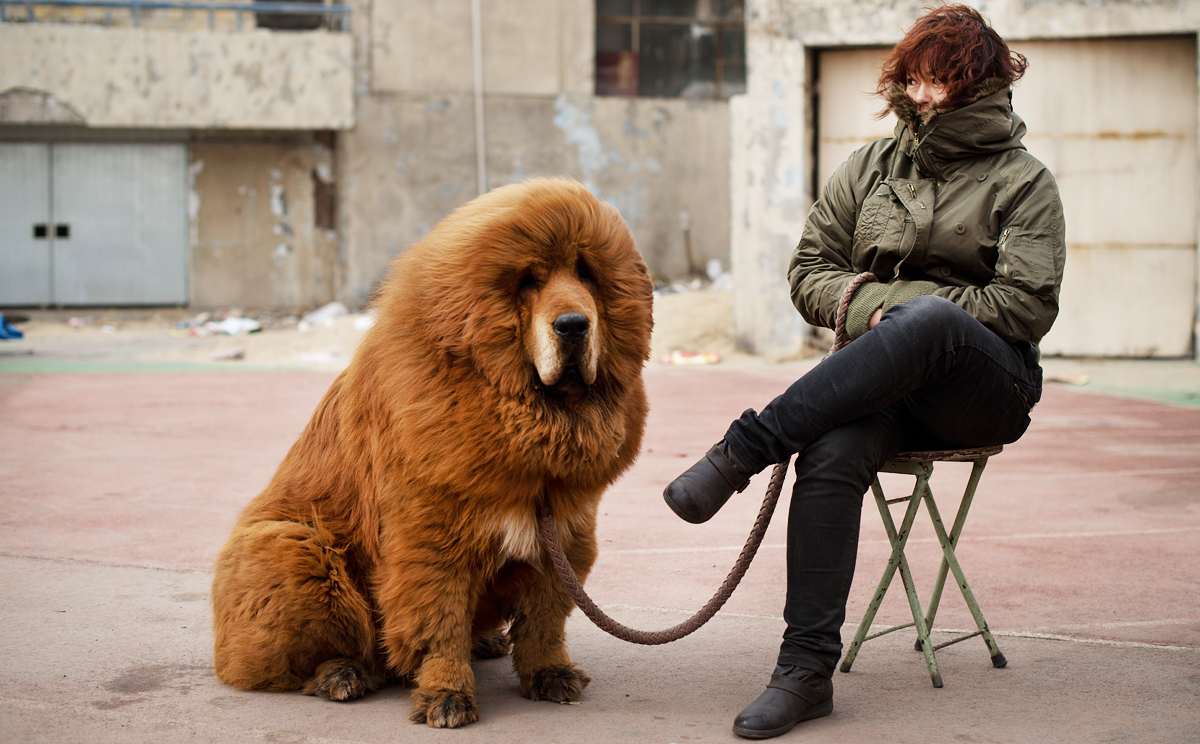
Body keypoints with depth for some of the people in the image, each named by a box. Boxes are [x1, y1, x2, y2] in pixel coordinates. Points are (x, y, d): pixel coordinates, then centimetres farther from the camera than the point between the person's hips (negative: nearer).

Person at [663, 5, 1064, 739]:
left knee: (926, 319, -39)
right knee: (831, 453, -34)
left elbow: (1028, 305, -4)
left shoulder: (1023, 182, 6)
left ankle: (744, 447, -35)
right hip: (881, 381, 3)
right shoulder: (869, 167, 17)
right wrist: (873, 304, -8)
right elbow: (809, 272, 14)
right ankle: (806, 671, -33)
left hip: (987, 386, -2)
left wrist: (906, 307, -9)